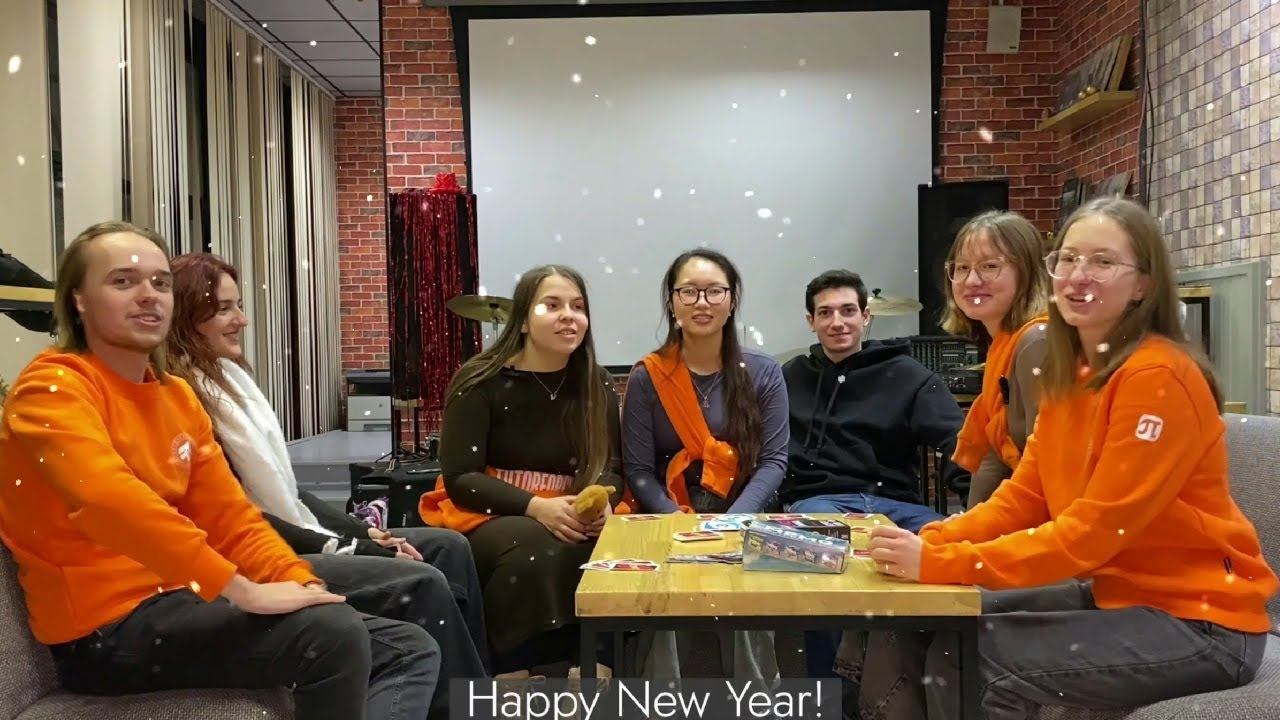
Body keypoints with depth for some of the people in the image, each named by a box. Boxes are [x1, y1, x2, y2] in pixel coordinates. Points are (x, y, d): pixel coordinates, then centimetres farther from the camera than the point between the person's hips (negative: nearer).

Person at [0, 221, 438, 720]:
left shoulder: (177, 396, 13)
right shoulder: (54, 387, -10)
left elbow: (232, 518, 10)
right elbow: (110, 500, -30)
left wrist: (302, 583, -7)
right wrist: (242, 589, -32)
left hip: (179, 599, 8)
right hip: (107, 626, -8)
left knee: (412, 651, 1)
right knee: (333, 633, -30)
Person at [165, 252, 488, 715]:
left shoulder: (229, 377, 13)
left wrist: (361, 531, 4)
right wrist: (337, 548, -13)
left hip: (294, 532, 9)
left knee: (448, 548, -1)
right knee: (422, 584, -23)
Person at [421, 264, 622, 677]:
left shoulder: (597, 385, 5)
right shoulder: (480, 381, -8)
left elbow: (610, 466, 4)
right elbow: (459, 478, -12)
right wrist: (534, 506, -26)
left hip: (568, 519, 4)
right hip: (484, 517, -3)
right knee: (535, 550, -36)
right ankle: (512, 675, -27)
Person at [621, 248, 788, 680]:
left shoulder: (763, 373, 5)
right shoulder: (647, 378, 2)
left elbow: (773, 461, -1)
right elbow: (638, 471, -1)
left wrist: (731, 521, -17)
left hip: (746, 518, 0)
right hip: (669, 521, 0)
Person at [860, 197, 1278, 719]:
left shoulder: (1157, 378, -21)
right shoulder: (1068, 374, 5)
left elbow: (1095, 529, -24)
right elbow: (1023, 497, 2)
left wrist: (944, 564, -28)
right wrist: (929, 542, -14)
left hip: (1199, 620, -7)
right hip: (1121, 595, 7)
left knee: (975, 660, -18)